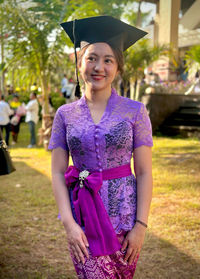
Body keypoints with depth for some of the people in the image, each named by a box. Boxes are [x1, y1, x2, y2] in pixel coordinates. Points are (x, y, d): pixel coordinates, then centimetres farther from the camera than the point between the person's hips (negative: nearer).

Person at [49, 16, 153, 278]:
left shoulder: (135, 111, -3)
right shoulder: (65, 114, 1)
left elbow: (144, 172, -4)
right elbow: (58, 172, 0)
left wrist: (141, 225, -10)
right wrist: (68, 223, -10)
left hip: (125, 212, 0)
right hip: (84, 215, 0)